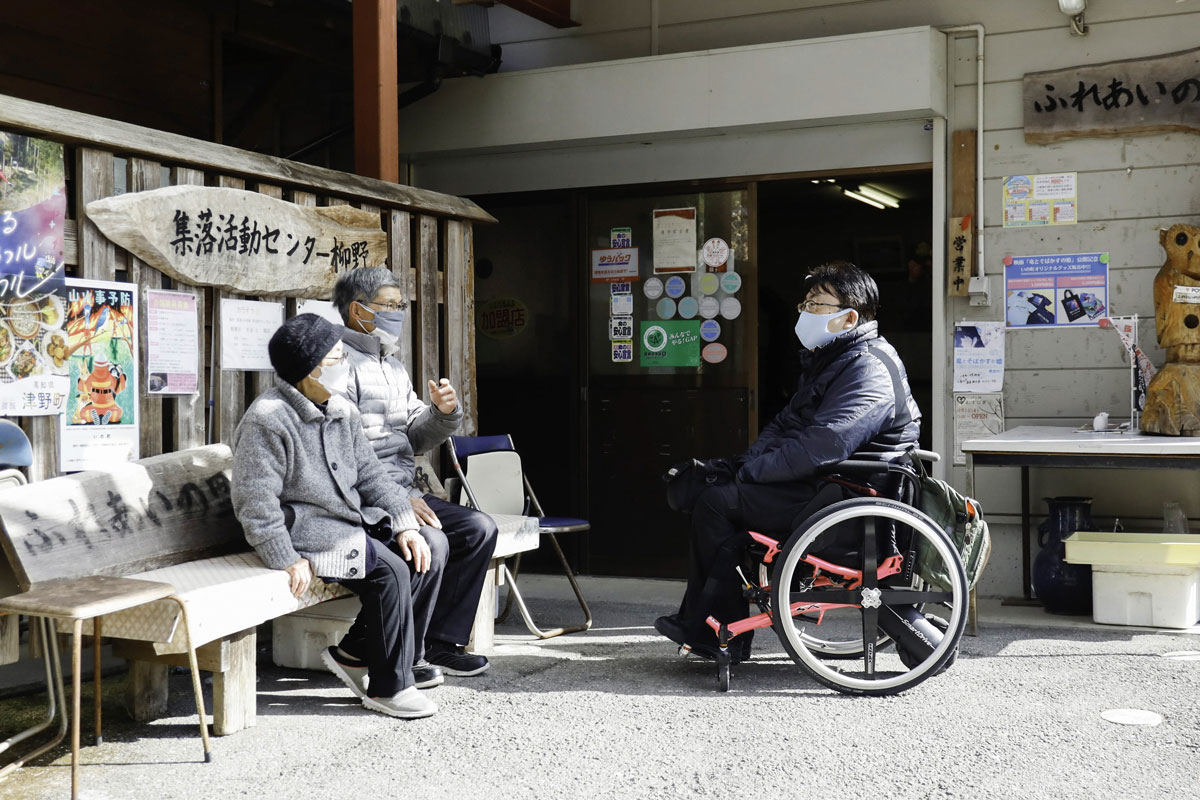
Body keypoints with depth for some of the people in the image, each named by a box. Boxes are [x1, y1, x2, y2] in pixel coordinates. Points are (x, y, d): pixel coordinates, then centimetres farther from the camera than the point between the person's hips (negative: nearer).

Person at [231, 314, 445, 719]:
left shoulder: (342, 412, 9)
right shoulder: (267, 420, -16)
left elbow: (370, 474, 11)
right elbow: (255, 503, -19)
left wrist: (405, 524, -1)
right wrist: (288, 561, -22)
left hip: (353, 519, 9)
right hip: (305, 530, -9)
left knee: (431, 546, -4)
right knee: (390, 570, -25)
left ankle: (357, 652, 4)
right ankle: (387, 686, -9)